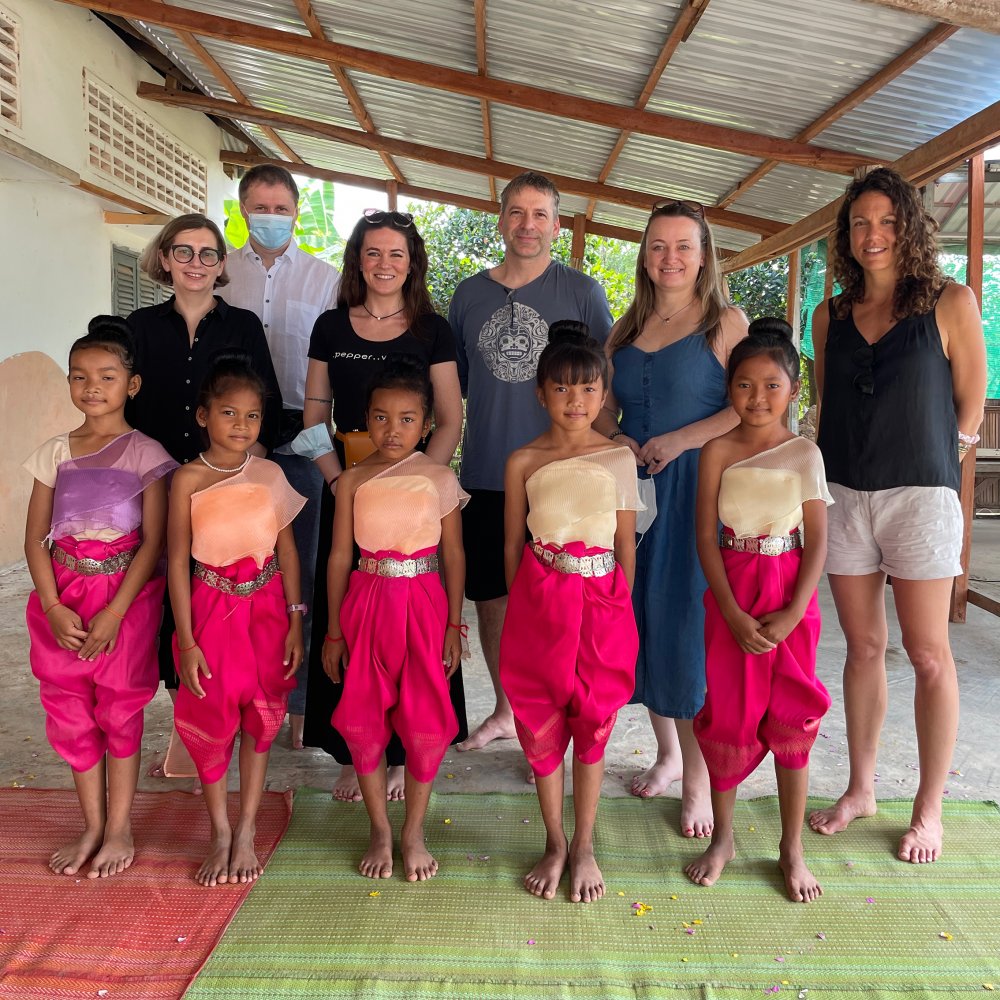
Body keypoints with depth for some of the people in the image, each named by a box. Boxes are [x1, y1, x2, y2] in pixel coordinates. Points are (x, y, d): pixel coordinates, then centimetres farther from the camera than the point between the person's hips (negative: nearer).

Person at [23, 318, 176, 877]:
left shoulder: (145, 454, -6)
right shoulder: (56, 452, 6)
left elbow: (154, 541, -10)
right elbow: (35, 537, 4)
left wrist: (114, 613, -15)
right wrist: (53, 608, -7)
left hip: (126, 594, -4)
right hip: (63, 595, 4)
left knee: (119, 710, 5)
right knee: (70, 711, 10)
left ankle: (120, 831, 22)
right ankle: (92, 827, 28)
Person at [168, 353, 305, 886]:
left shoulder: (269, 474, -1)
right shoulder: (188, 479, -7)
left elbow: (287, 550, 3)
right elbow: (177, 562, -6)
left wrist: (295, 622, 0)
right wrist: (186, 641, -9)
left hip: (266, 608, 2)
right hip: (212, 608, -1)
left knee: (260, 720, 9)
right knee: (211, 721, 9)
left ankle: (246, 832, 26)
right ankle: (219, 833, 28)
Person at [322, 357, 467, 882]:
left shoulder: (439, 478, -3)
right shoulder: (353, 480, 0)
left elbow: (453, 556, 1)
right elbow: (340, 557, 3)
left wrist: (453, 626, -1)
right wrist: (334, 629, 3)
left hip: (422, 607, -1)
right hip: (366, 605, 1)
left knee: (425, 723, 4)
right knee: (363, 722, 8)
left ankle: (413, 832, 26)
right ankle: (379, 830, 30)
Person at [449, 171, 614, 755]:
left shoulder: (583, 292, 0)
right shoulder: (469, 294, 9)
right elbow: (451, 384, 16)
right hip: (486, 476, 4)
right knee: (492, 597, 12)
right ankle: (505, 710, 32)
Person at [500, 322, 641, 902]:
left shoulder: (619, 459, 0)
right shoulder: (523, 462, 0)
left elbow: (626, 544, 5)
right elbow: (513, 543, 6)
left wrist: (622, 609, 6)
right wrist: (519, 608, 6)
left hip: (602, 600, 0)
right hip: (540, 599, 0)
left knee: (593, 725, 8)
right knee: (542, 725, 8)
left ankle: (584, 846, 27)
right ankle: (554, 843, 28)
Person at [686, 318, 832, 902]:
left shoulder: (805, 453, -1)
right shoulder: (718, 452, -2)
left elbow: (817, 543, -2)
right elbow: (706, 538, -5)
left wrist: (791, 615, -11)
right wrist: (734, 614, -12)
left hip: (791, 598, 0)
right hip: (731, 597, 0)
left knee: (791, 721, 7)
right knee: (728, 717, 7)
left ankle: (793, 848, 25)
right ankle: (723, 839, 27)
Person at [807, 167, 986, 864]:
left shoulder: (951, 303, -2)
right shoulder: (832, 315, 9)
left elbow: (970, 406, 2)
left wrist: (930, 456, 9)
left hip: (919, 495, -3)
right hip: (844, 495, 3)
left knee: (929, 656, 3)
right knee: (863, 648, 11)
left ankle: (930, 808, 18)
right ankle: (860, 789, 24)